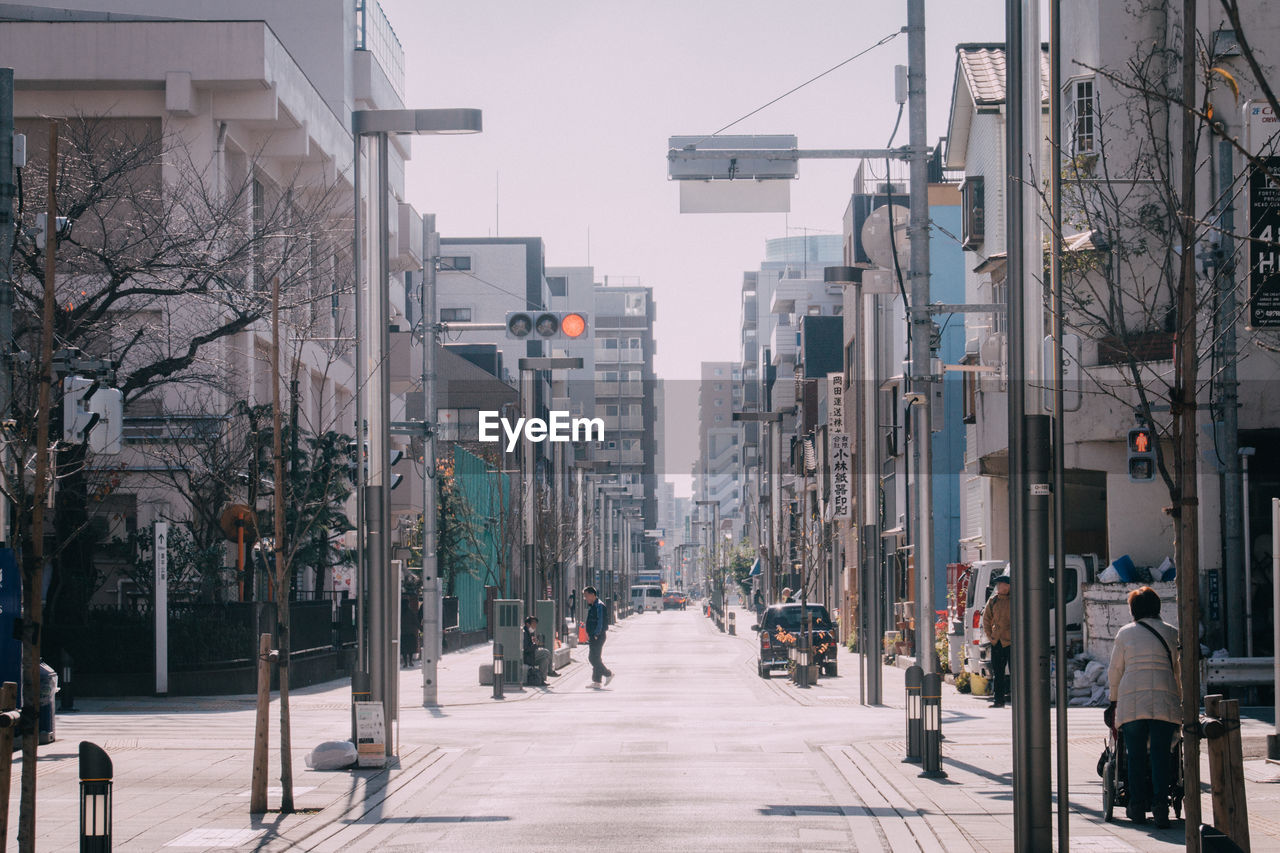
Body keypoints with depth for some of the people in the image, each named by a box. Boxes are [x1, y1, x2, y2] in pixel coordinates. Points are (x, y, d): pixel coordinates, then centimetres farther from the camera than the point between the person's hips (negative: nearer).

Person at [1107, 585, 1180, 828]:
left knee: (1135, 755, 7)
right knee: (1160, 754, 0)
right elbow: (1180, 670, 10)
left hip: (1131, 699, 0)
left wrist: (1114, 701, 24)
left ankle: (1138, 806, 9)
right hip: (1165, 700, 0)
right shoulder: (1171, 633, 7)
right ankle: (1160, 804, -10)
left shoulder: (1125, 633, 7)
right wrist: (1181, 698, 22)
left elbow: (1115, 671, 11)